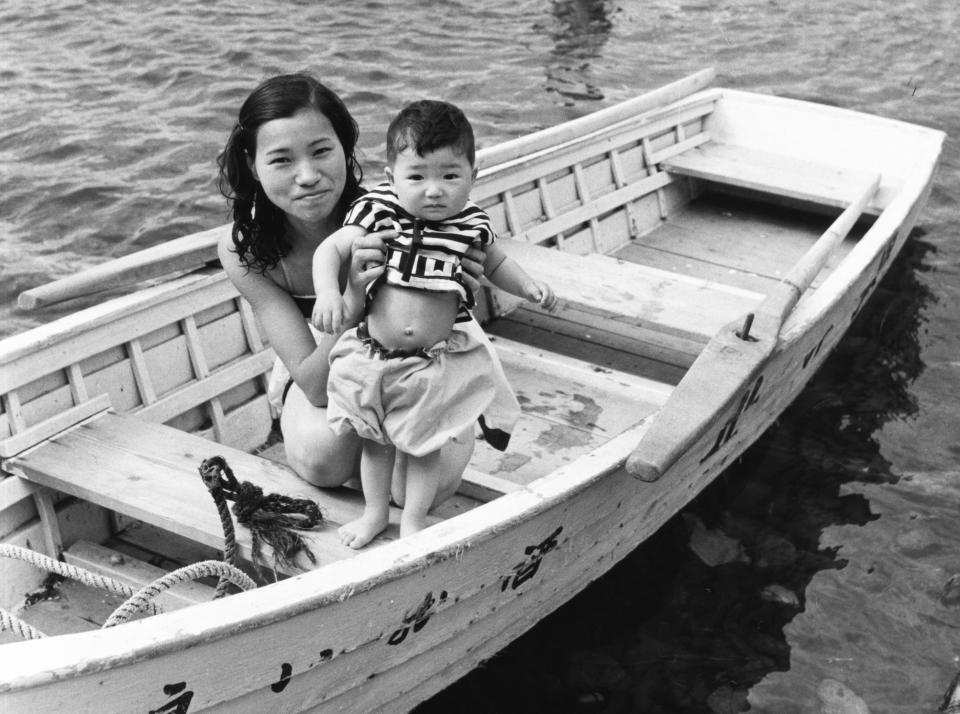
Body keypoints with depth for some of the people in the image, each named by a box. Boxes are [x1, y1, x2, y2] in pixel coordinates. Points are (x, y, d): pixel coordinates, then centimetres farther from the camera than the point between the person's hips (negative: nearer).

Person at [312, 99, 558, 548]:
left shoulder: (471, 225, -7)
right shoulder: (377, 211, -13)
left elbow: (495, 263, 13)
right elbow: (331, 250, -10)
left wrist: (529, 286, -1)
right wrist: (327, 292, -27)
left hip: (436, 361, 0)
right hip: (371, 355, 0)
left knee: (425, 443, 12)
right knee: (375, 440, 18)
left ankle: (414, 519, 33)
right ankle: (375, 511, 38)